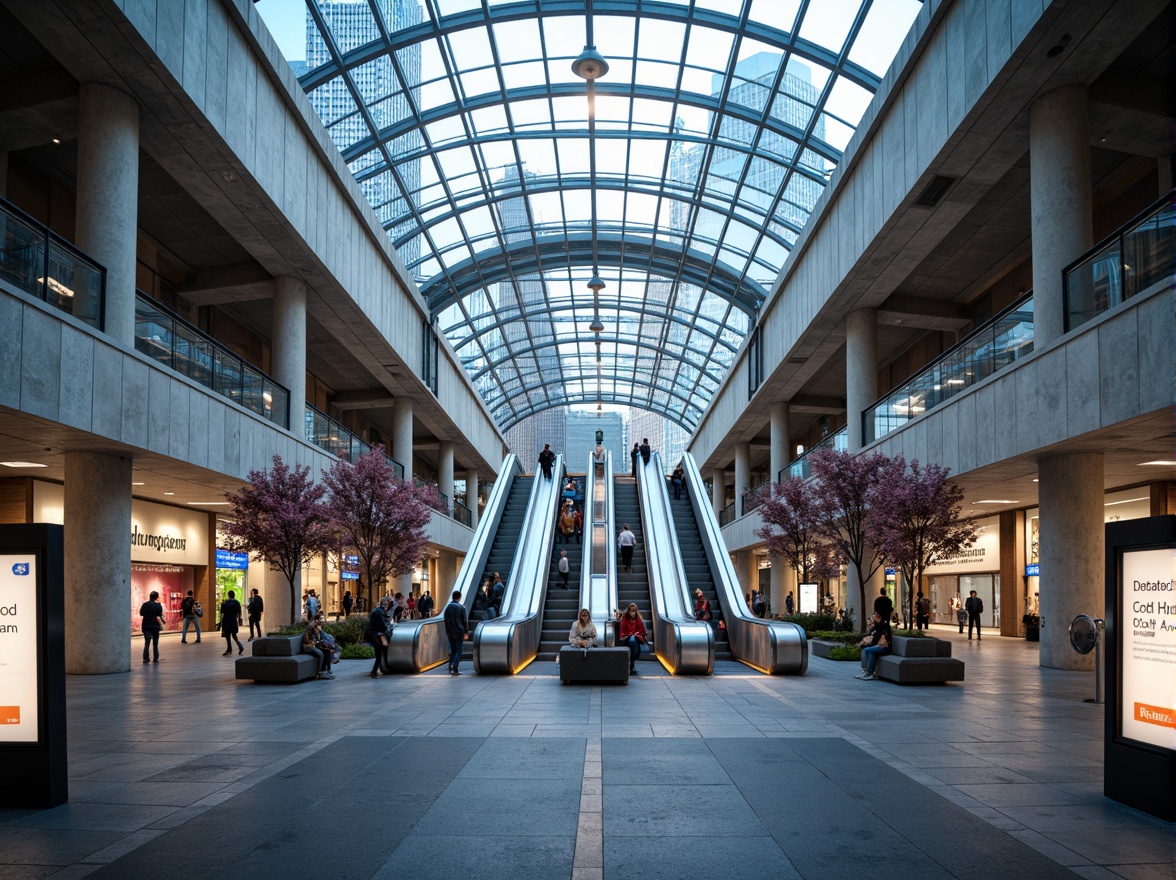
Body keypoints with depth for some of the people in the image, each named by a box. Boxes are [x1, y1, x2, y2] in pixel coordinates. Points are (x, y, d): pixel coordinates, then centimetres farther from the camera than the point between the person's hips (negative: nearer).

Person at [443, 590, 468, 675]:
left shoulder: (448, 607, 2)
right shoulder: (461, 607, -7)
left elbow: (446, 621, 7)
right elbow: (464, 621, -5)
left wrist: (447, 631, 16)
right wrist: (466, 633, 0)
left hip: (450, 633, 3)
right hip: (459, 632, -3)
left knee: (452, 651, 13)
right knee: (458, 651, 1)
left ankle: (451, 668, 6)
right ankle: (454, 669, -10)